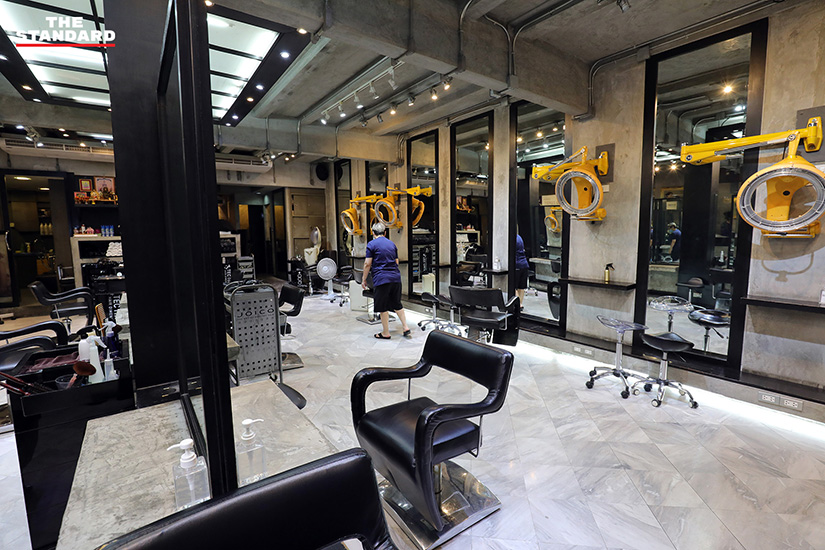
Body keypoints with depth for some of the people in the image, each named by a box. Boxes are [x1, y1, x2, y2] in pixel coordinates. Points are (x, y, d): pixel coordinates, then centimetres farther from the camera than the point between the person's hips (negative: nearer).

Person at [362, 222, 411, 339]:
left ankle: (385, 333, 12)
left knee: (383, 307, 4)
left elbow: (367, 264, -6)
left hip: (381, 278, -6)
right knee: (397, 304, 16)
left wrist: (364, 279, 3)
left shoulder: (372, 244, -3)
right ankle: (406, 327, 14)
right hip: (395, 277, 6)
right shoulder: (392, 244, 14)